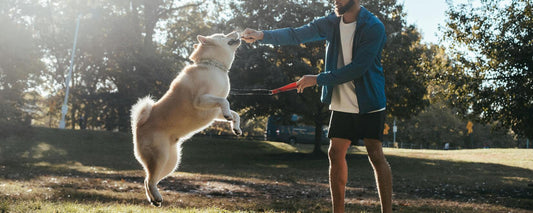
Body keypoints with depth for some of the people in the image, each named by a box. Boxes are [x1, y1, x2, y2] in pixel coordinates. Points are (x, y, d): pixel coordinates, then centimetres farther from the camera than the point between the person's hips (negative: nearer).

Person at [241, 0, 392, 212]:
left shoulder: (373, 27, -15)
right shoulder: (331, 23, 4)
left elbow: (358, 68, -21)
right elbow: (296, 34, 2)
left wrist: (318, 79, -18)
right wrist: (262, 35, -12)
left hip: (369, 103, -6)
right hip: (342, 104, 6)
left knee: (375, 155, -6)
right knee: (336, 154, 4)